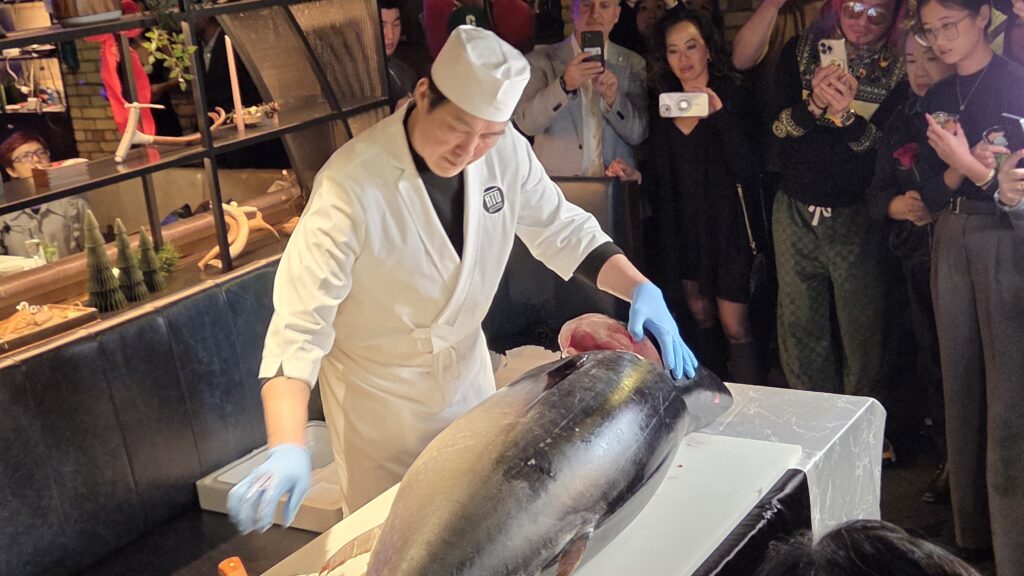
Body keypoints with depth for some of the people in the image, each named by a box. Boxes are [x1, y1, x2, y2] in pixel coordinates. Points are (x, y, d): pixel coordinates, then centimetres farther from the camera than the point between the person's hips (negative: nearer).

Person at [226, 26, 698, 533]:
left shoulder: (505, 151, -16)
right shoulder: (353, 183, -32)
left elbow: (561, 230, -3)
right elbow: (300, 323, -33)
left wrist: (642, 290, -19)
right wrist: (288, 448, -45)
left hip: (468, 372, 5)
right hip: (378, 395, -5)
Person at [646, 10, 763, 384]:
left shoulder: (732, 98, -8)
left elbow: (748, 172, -20)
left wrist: (720, 115, -26)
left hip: (726, 227, -5)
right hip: (682, 227, 5)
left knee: (734, 327, -7)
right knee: (700, 320, 14)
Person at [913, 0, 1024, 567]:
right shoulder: (937, 97, 13)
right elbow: (931, 192, 9)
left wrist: (971, 166, -19)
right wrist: (961, 167, -9)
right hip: (951, 237, 6)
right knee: (961, 384, 9)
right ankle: (970, 531, 19)